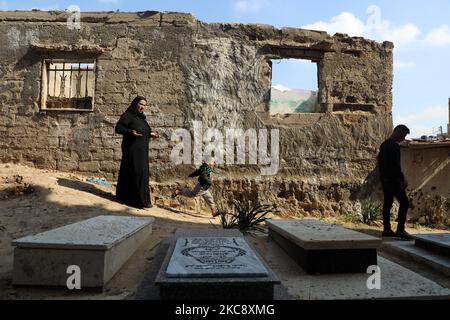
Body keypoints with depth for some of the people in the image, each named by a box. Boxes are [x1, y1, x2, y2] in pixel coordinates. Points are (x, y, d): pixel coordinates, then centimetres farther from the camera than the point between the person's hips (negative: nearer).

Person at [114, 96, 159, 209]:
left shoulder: (140, 117, 15)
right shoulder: (127, 115, -9)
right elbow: (118, 128, -14)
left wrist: (150, 134, 6)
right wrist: (131, 132, -29)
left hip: (141, 149, 9)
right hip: (132, 149, -9)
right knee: (137, 173, -10)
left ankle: (123, 196, 24)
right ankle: (141, 200, -8)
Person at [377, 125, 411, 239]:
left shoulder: (384, 144, 16)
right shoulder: (394, 146, -15)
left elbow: (380, 161, 21)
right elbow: (396, 165, -20)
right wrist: (402, 179, -16)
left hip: (384, 178, 10)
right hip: (393, 179, -10)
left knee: (387, 203, 11)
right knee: (404, 202, -5)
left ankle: (387, 229, 14)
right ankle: (400, 229, -7)